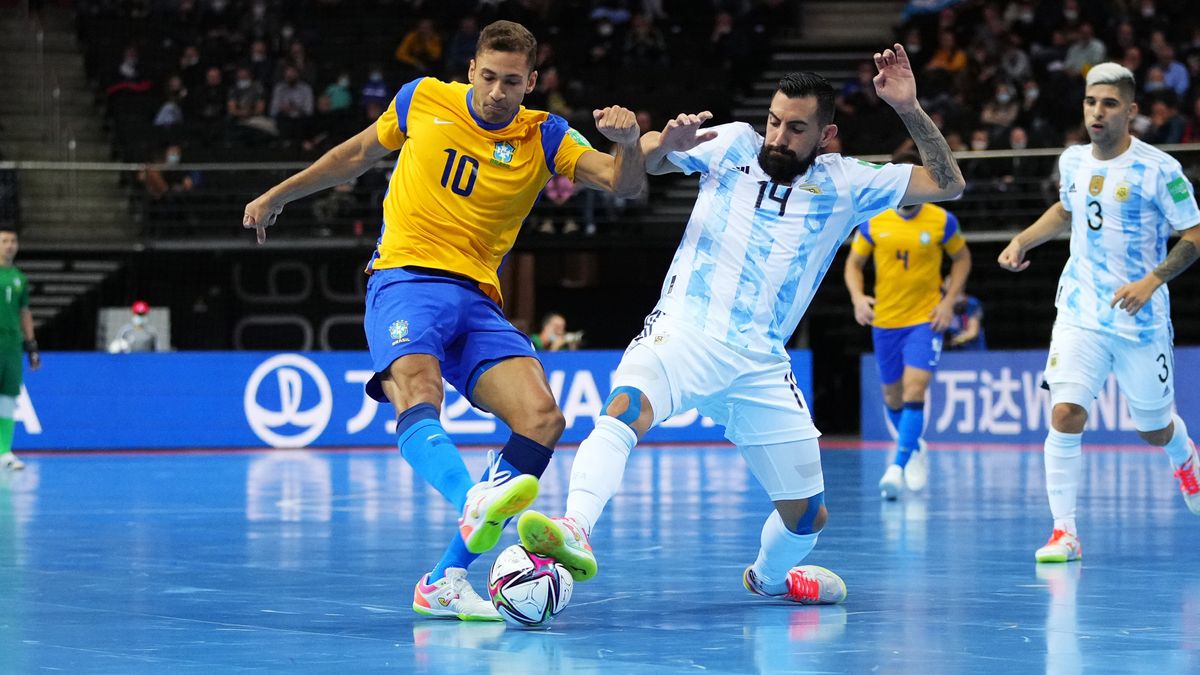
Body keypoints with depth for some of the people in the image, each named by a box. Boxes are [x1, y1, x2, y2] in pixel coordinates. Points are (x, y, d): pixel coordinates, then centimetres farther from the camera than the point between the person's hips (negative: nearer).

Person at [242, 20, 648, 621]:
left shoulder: (543, 138, 6)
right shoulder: (423, 100, 7)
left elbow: (625, 183, -5)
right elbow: (359, 153, 24)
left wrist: (627, 143, -27)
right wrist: (277, 196, 31)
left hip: (477, 299, 2)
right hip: (404, 279, -2)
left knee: (542, 418, -20)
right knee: (417, 397, -34)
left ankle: (445, 580, -21)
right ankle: (474, 503, -64)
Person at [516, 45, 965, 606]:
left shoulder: (843, 183, 10)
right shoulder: (734, 145, 8)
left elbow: (947, 183, 8)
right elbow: (643, 159, 9)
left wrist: (909, 109, -5)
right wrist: (665, 143, -15)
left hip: (761, 365, 3)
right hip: (684, 333, -3)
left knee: (807, 514, 9)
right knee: (625, 409, -36)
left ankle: (769, 575, 41)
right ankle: (575, 530, -54)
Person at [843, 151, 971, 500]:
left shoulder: (942, 221, -6)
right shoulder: (873, 222, -2)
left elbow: (962, 258, 8)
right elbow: (854, 263, 9)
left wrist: (949, 300, -3)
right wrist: (858, 296, -9)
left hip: (926, 321, -3)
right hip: (885, 321, 3)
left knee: (914, 391, -19)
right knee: (892, 398, 14)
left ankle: (898, 466, -20)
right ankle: (914, 449, 40)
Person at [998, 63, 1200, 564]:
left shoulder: (1159, 170, -14)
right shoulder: (1073, 161, 2)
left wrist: (1151, 281, -23)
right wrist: (1022, 241, 10)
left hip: (1142, 322, -3)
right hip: (1081, 314, 3)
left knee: (1154, 429, 13)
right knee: (1065, 414, -16)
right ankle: (1064, 532, -8)